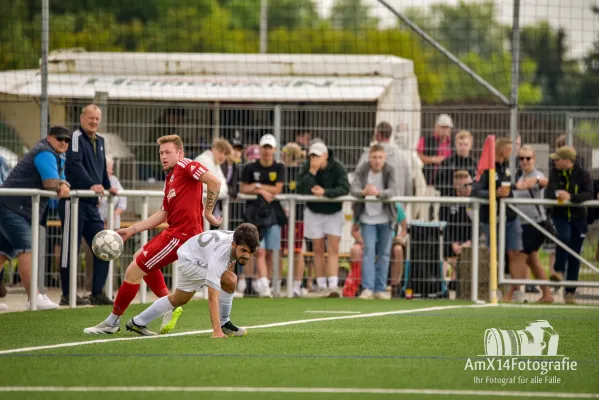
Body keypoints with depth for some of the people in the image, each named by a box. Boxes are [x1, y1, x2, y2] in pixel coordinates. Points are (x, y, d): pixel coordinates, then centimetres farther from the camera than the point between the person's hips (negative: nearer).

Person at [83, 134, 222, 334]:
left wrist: (208, 212, -18)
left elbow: (214, 181, -22)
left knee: (133, 271, -5)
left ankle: (113, 321, 9)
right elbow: (162, 214, 21)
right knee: (140, 257, 28)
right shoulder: (170, 179, 19)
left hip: (181, 234, -10)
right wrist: (132, 230, 18)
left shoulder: (185, 166, -9)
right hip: (173, 232, 10)